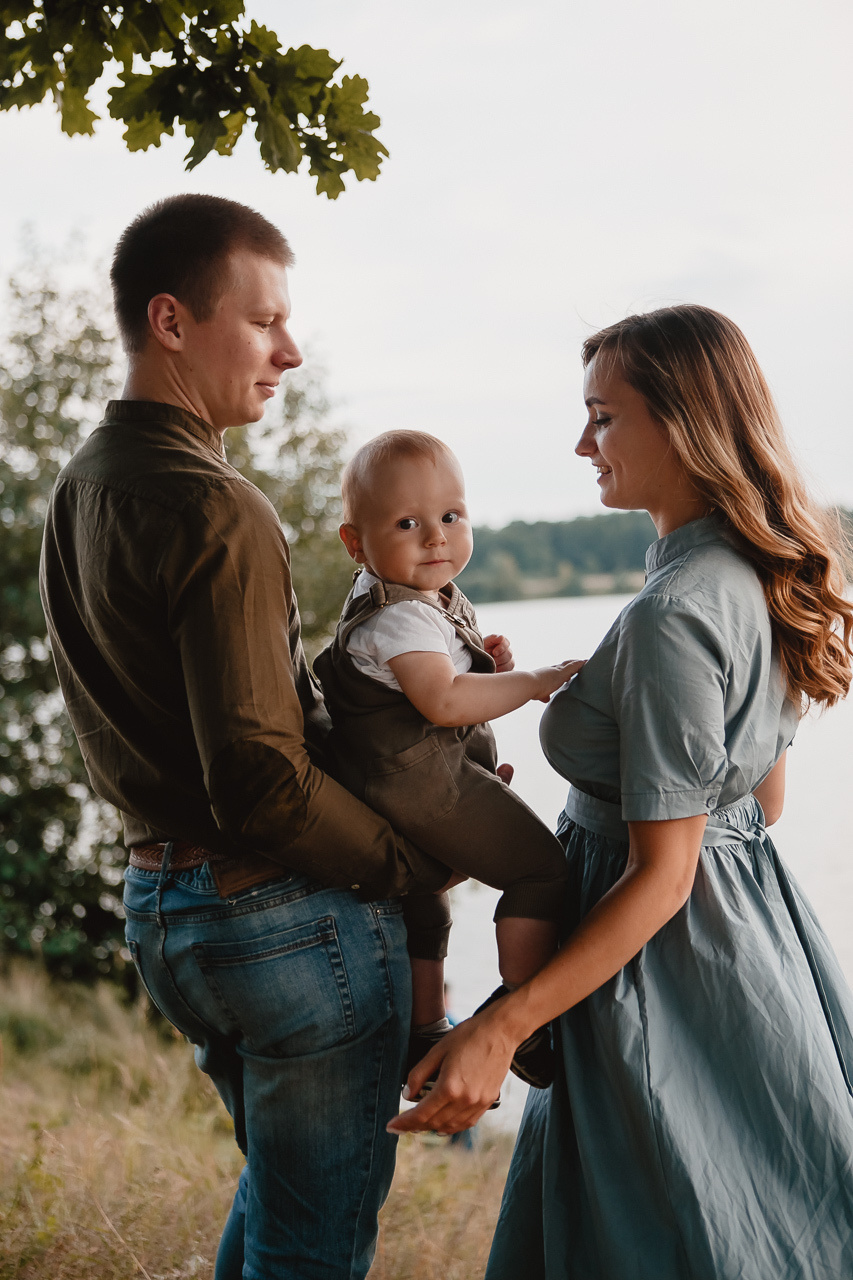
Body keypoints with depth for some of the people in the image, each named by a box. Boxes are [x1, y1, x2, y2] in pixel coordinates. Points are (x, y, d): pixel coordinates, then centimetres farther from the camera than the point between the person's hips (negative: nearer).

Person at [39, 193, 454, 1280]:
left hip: (159, 897, 9)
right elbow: (262, 786, -25)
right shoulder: (215, 513, -21)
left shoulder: (80, 487, 9)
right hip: (284, 914, -9)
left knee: (274, 1188, 28)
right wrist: (417, 863, -11)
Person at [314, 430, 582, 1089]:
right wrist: (534, 682, -25)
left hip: (388, 788, 12)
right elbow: (443, 701, -32)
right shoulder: (397, 616, -21)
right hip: (423, 782, -12)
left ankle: (424, 1035, 41)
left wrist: (483, 660, 7)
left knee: (422, 908, 26)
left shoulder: (430, 599, 13)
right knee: (541, 866, -12)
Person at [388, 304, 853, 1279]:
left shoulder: (671, 617, -24)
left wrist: (501, 1028, -25)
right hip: (752, 933, 10)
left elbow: (662, 875, -24)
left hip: (669, 970, -10)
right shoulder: (754, 578, 4)